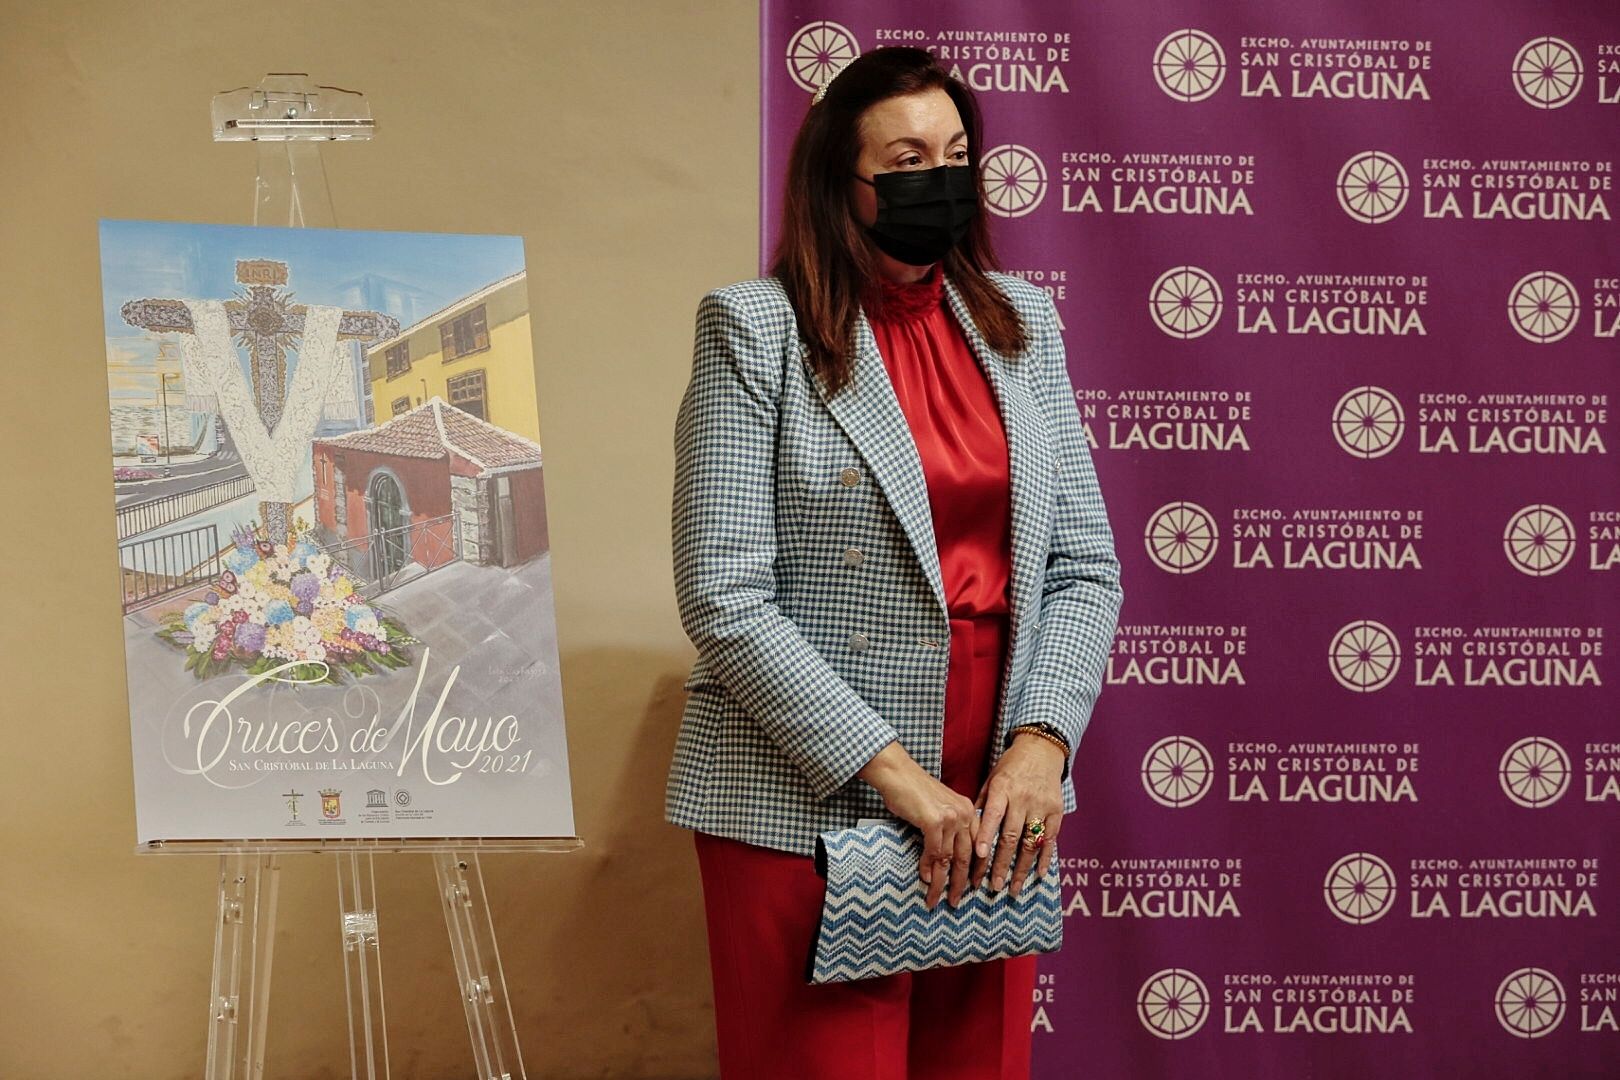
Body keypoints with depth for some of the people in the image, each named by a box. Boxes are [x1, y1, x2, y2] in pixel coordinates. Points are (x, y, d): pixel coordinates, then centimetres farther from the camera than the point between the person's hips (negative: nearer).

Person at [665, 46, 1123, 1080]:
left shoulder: (1019, 321, 10)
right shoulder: (756, 329, -4)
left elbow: (1084, 567, 8)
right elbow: (724, 598, -11)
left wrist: (1041, 742, -7)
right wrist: (891, 771, -15)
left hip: (994, 802, 4)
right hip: (811, 805, -4)